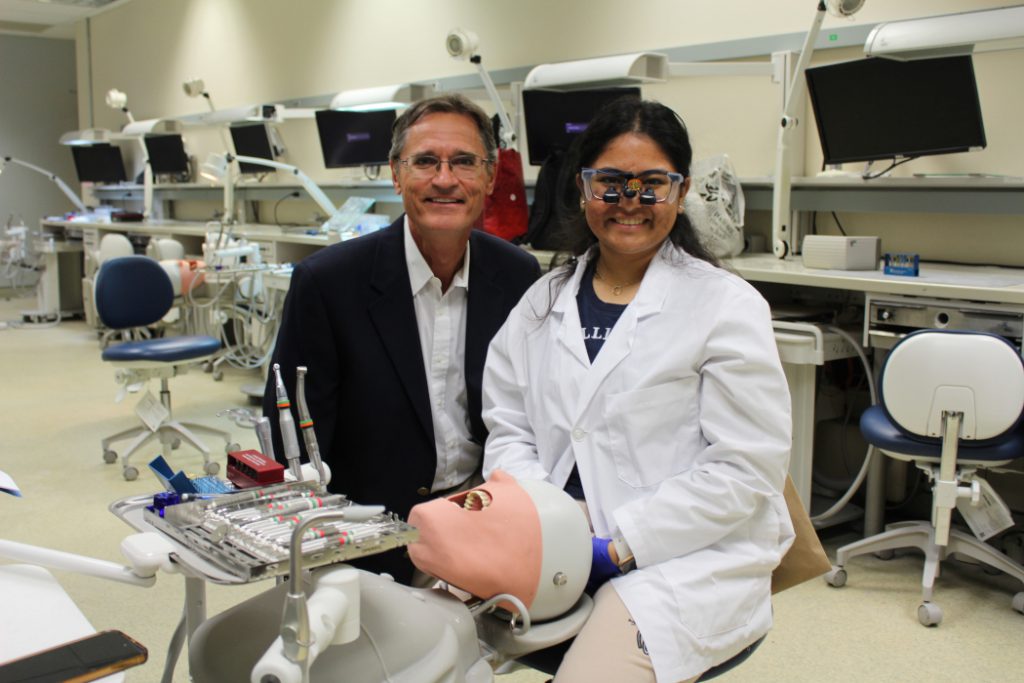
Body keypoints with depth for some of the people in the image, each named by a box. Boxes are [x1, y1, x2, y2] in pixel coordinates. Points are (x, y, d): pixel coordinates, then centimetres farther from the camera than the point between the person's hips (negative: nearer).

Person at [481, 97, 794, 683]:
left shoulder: (727, 306, -4)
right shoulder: (543, 303, 11)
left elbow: (745, 469, -9)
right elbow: (509, 430, 9)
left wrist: (619, 546, -14)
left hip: (687, 558, -3)